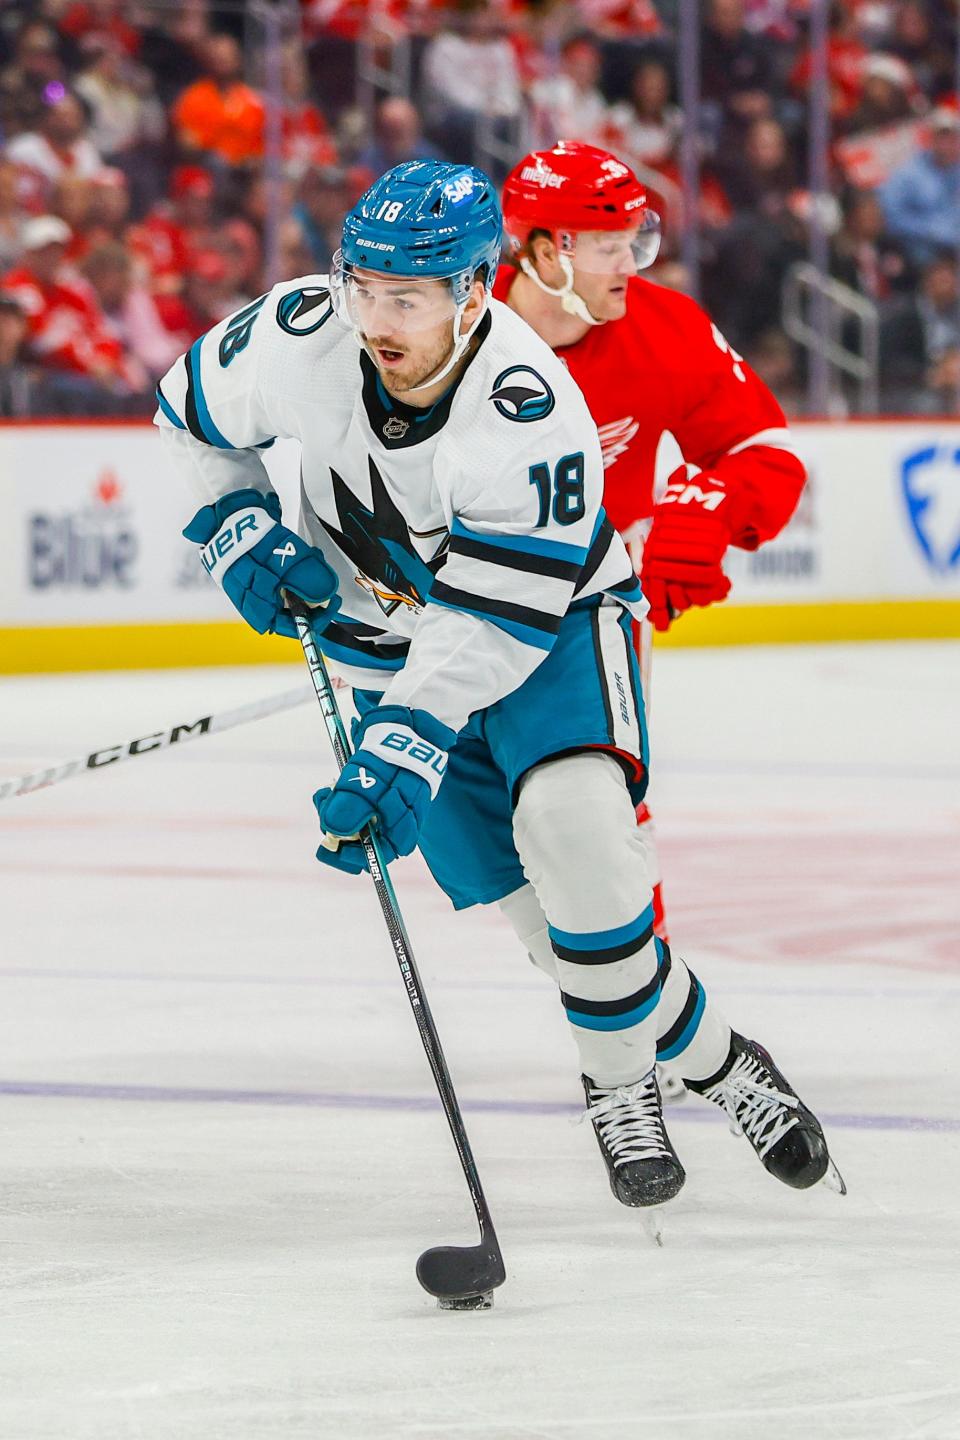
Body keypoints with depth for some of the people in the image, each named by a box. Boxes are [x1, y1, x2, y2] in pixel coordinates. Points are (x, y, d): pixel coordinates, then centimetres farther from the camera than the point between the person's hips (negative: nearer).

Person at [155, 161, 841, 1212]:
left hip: (553, 621, -4)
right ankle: (689, 1047, 10)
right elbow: (194, 411, 2)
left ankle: (617, 1069, -13)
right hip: (391, 639, 4)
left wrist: (400, 756, -40)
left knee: (573, 822, -29)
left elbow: (493, 622, -33)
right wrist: (240, 530, -9)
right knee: (516, 886, -6)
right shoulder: (299, 335, -21)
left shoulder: (531, 414, -33)